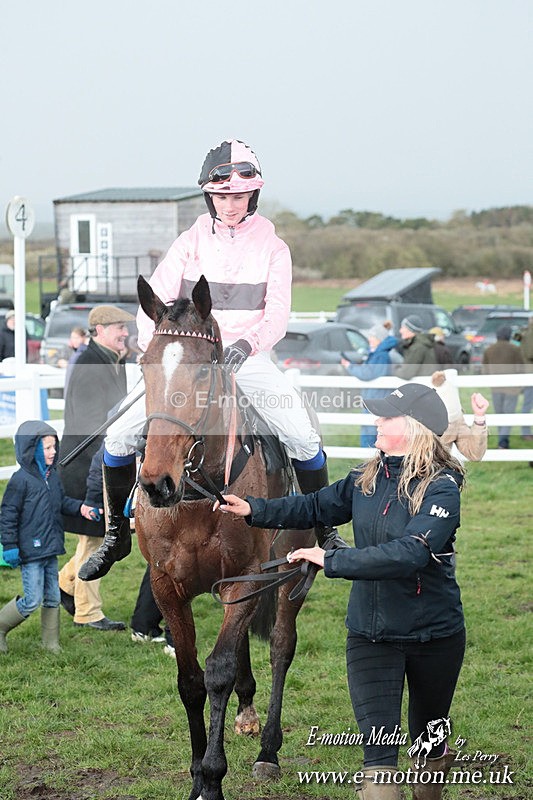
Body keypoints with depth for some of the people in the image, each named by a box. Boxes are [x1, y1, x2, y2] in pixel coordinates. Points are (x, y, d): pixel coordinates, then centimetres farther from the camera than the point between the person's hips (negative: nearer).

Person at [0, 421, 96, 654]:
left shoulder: (53, 476, 8)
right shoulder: (21, 479, -15)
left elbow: (62, 502, 23)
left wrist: (80, 507, 3)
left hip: (50, 550, 8)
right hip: (30, 551, -8)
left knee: (52, 598, 11)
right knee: (32, 600, -6)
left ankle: (51, 643, 21)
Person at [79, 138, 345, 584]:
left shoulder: (272, 248, 3)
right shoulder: (190, 243, 6)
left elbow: (277, 316, -5)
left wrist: (247, 345, -26)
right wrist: (152, 348, -19)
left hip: (250, 360, -1)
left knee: (304, 440, -21)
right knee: (119, 437, -11)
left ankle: (325, 530, 0)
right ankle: (117, 534, 8)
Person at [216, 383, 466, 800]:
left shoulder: (441, 489, -20)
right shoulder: (367, 479, 0)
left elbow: (408, 554, -31)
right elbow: (317, 507, 12)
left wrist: (331, 560, -31)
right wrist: (255, 510, 0)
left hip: (433, 636, -4)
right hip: (370, 634, 4)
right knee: (379, 745, -5)